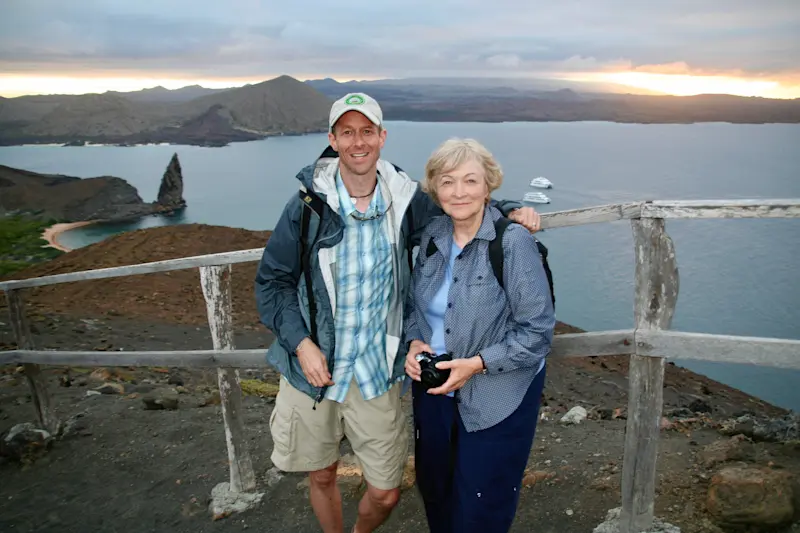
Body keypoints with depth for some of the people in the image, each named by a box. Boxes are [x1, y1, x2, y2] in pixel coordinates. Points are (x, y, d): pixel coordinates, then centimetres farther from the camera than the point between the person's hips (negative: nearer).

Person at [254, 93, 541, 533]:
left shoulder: (405, 200, -5)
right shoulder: (308, 205, -9)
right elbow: (272, 281, -3)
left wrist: (510, 210, -3)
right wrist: (301, 343, -14)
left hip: (376, 372, 1)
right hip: (312, 367, 0)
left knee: (385, 493, 11)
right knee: (321, 476, 20)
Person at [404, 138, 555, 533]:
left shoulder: (514, 242, -19)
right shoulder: (433, 234, -1)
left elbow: (538, 330, -17)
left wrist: (478, 363, -23)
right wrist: (414, 343, -8)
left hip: (498, 399, -5)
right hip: (433, 389, 6)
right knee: (434, 492, 23)